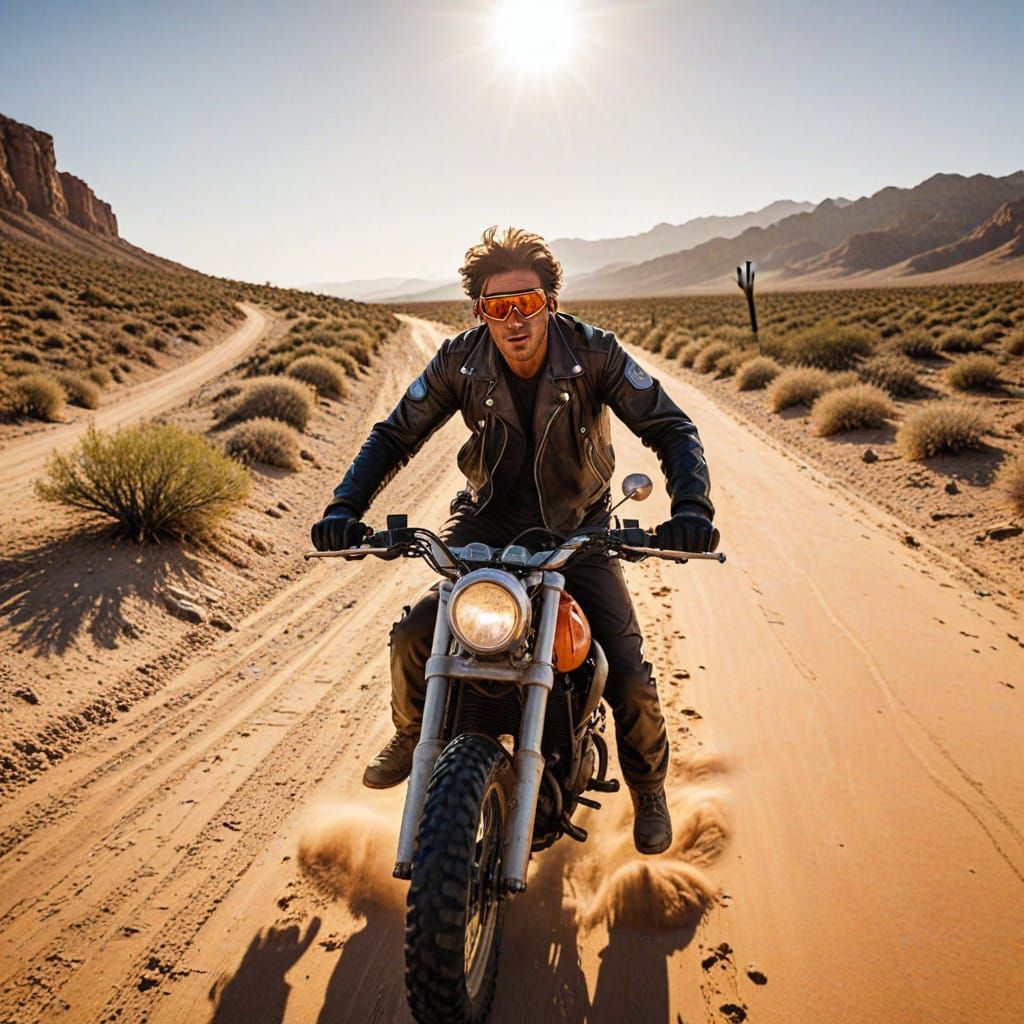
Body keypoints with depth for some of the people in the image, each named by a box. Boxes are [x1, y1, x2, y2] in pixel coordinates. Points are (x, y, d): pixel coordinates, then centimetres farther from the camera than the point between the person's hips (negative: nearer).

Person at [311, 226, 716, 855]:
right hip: (489, 522, 2)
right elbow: (396, 435, -5)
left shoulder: (593, 352, -18)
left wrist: (690, 508, -37)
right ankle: (413, 737, 23)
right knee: (413, 638, -12)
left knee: (628, 674, -11)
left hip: (579, 528, -1)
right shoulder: (460, 361, -13)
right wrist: (346, 507, -21)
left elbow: (670, 427, -18)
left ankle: (648, 788, 22)